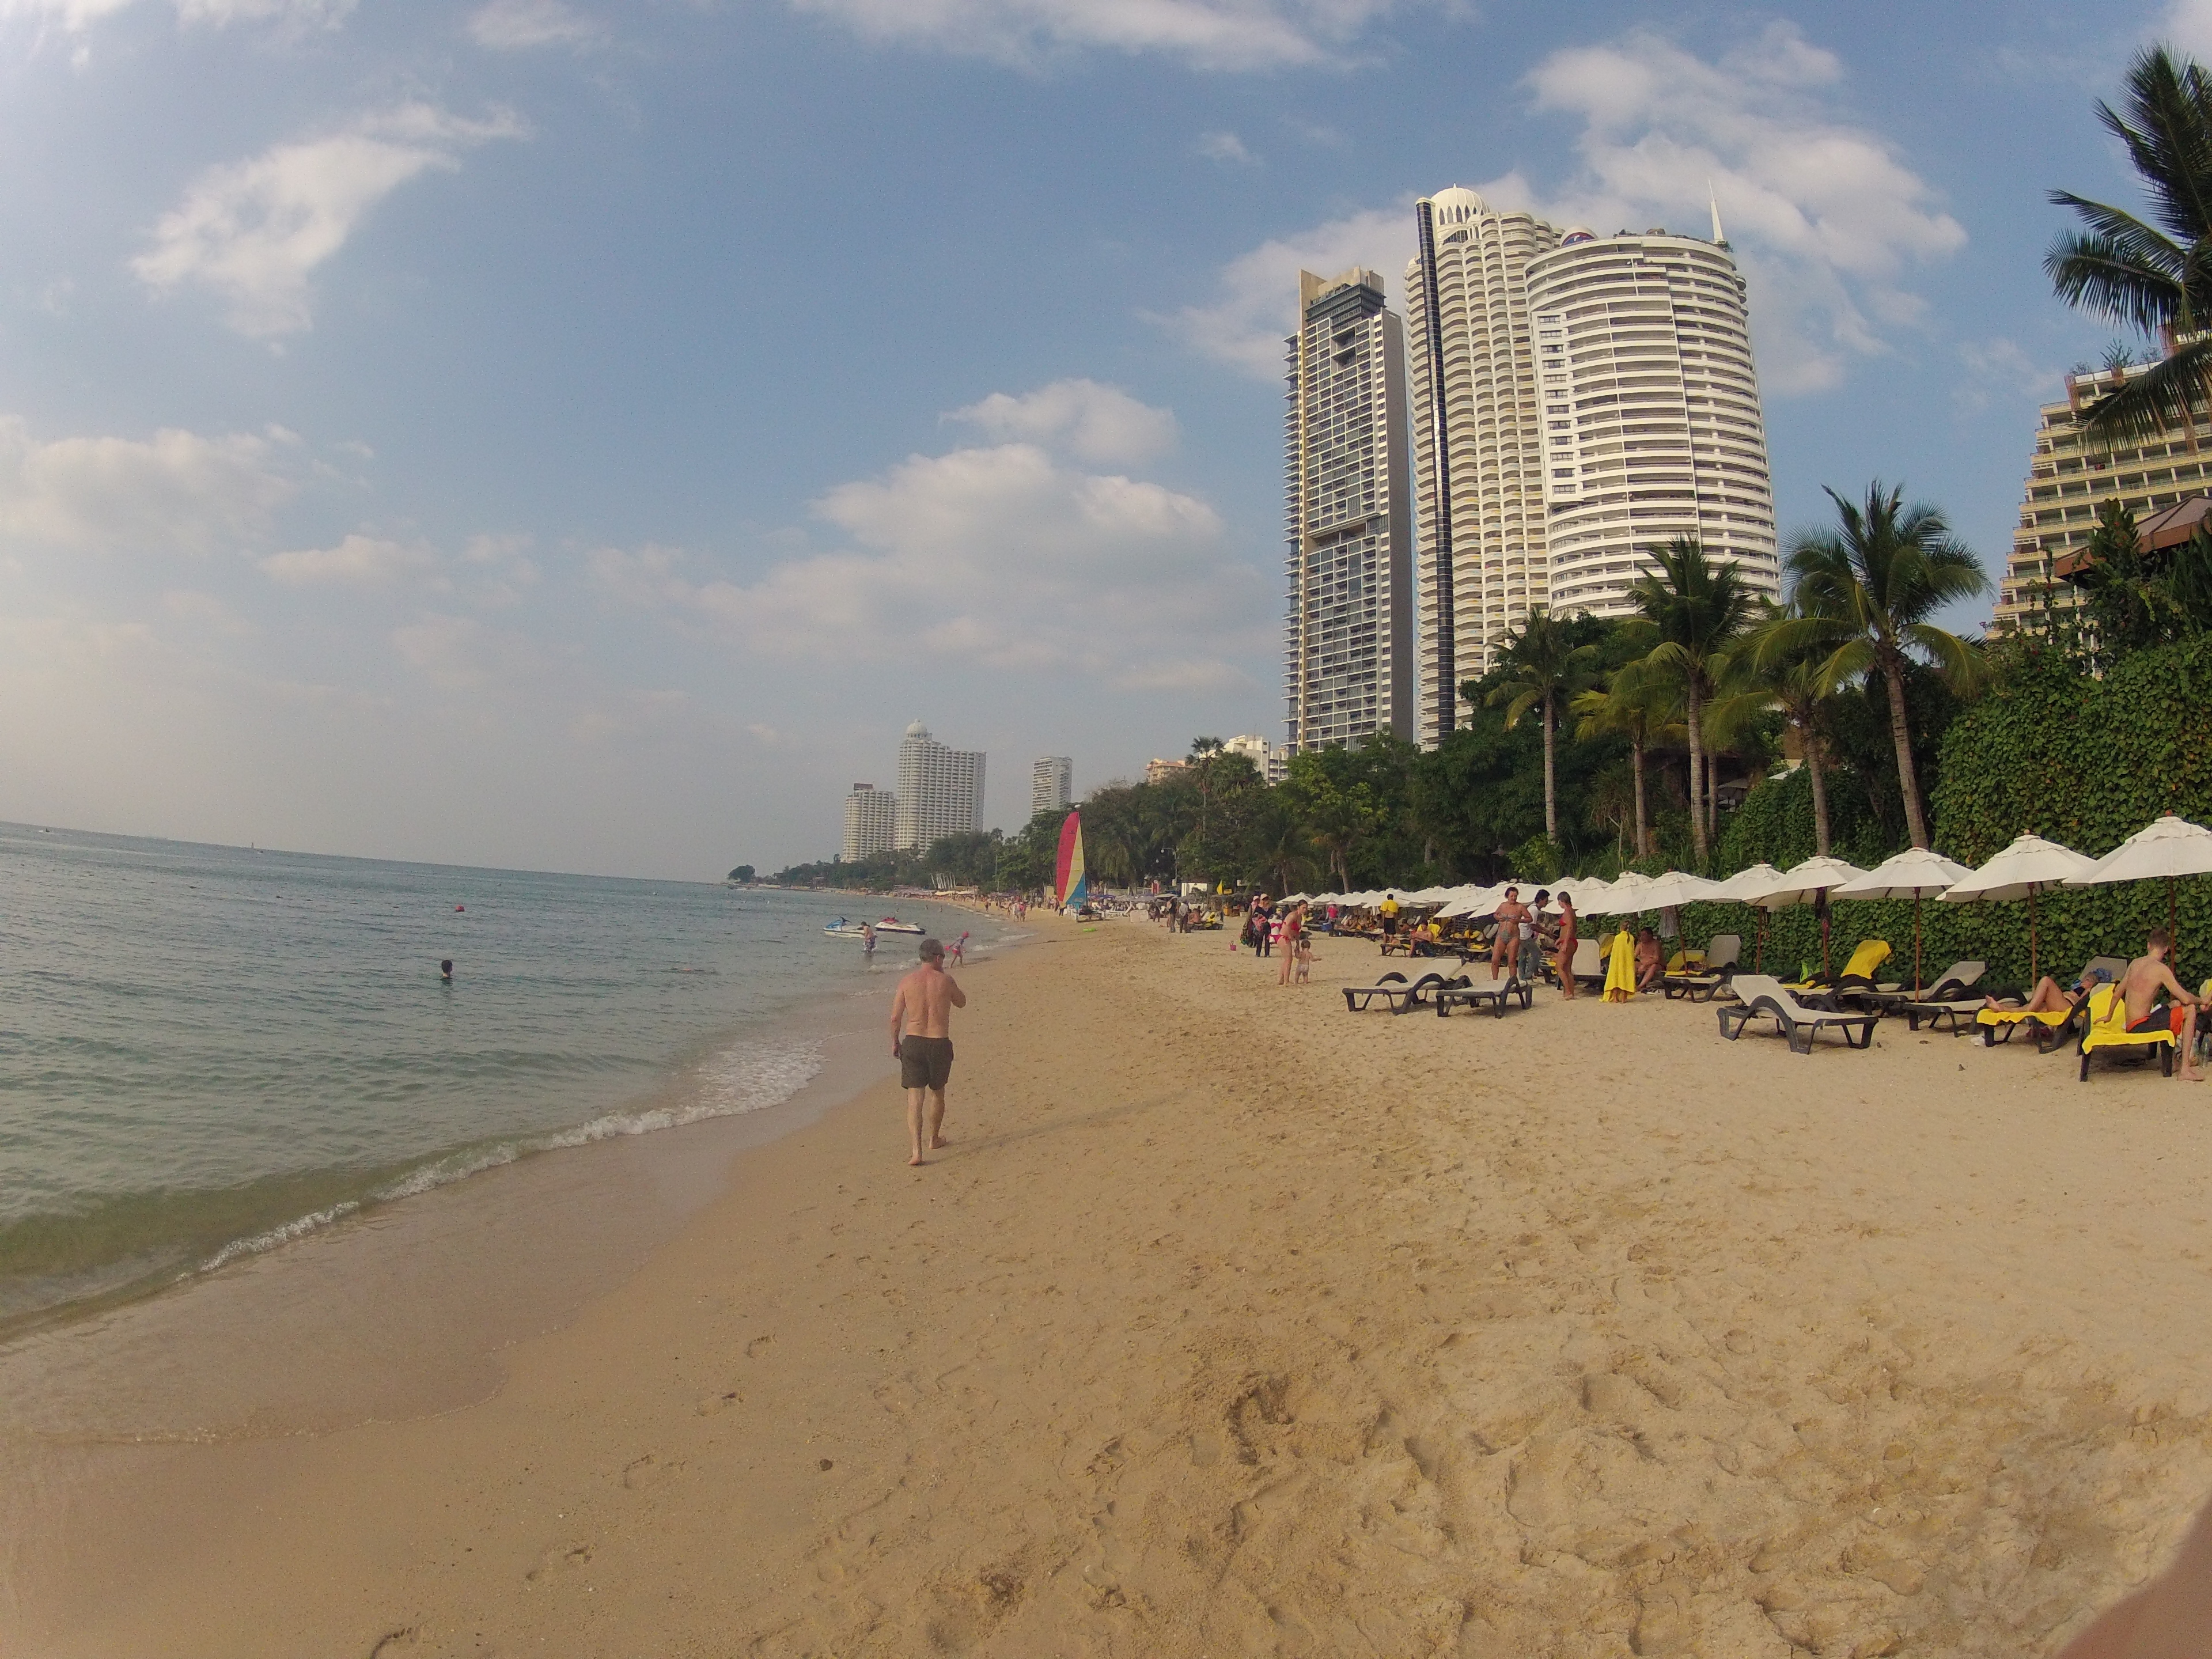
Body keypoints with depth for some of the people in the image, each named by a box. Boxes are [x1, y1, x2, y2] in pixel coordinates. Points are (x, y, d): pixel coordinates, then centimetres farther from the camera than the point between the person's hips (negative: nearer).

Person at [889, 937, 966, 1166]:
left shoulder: (907, 982, -3)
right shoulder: (945, 981, -7)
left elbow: (896, 1018, -1)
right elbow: (962, 1002, 12)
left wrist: (895, 1042, 14)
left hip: (913, 1042, 1)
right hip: (940, 1044, -1)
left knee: (915, 1098, 0)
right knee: (937, 1093, 21)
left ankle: (917, 1151, -11)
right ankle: (935, 1139, 38)